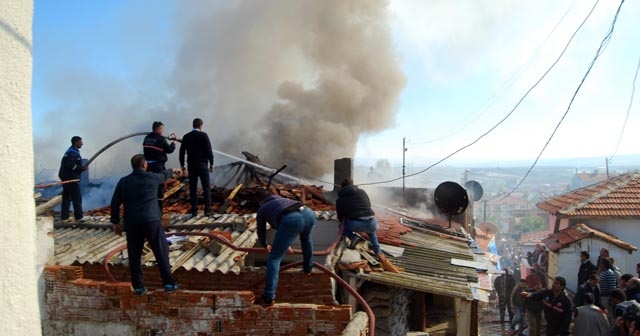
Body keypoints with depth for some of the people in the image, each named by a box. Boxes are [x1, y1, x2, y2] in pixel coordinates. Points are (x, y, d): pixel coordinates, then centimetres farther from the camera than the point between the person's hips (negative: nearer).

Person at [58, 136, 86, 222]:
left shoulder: (70, 151, 17)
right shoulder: (73, 153, -15)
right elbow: (70, 165, -25)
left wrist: (80, 168, 12)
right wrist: (81, 168, -18)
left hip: (66, 177, 10)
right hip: (71, 178, -10)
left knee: (66, 197, 11)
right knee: (77, 197, -3)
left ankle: (64, 217, 14)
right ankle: (79, 216, 2)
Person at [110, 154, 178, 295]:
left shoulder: (123, 182, 8)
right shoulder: (152, 177, 5)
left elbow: (115, 203, 6)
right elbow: (164, 175, 28)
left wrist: (115, 222, 15)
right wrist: (171, 171, 51)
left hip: (131, 223, 3)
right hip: (151, 220, -2)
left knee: (134, 255, 10)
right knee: (161, 252, 3)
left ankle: (138, 286, 15)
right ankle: (168, 283, 3)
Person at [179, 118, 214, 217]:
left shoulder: (186, 136, 5)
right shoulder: (203, 135, -5)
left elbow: (182, 152, 6)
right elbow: (209, 150, -9)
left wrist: (182, 166, 13)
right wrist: (211, 164, -1)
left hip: (191, 165, 4)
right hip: (202, 164, -4)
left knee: (192, 188, 7)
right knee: (206, 187, 0)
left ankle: (194, 210, 7)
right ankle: (207, 210, -4)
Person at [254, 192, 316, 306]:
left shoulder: (262, 210, 31)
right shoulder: (282, 199, 44)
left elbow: (261, 233, 44)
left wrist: (265, 245, 65)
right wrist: (287, 243, 67)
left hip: (292, 219, -5)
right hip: (309, 213, 5)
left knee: (274, 258, 7)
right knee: (306, 237, 41)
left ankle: (268, 298, 4)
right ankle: (308, 268, 52)